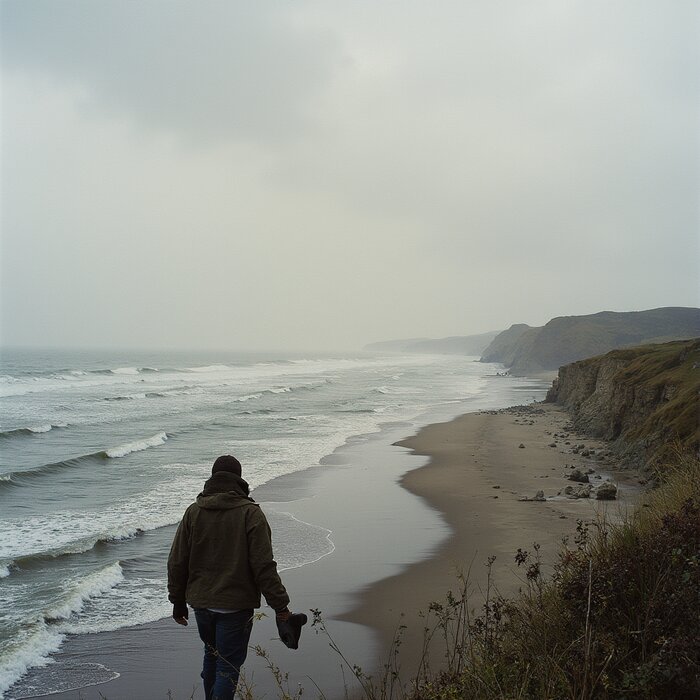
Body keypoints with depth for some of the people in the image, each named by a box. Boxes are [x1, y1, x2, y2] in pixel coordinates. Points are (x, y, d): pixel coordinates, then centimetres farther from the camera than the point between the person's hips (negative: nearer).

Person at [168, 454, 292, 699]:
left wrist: (178, 601, 14)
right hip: (235, 606, -5)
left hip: (201, 603, 5)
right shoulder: (250, 513, -11)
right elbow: (264, 566, -16)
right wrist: (280, 606, -11)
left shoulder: (193, 511, 2)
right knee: (228, 666, 3)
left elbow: (177, 562, 4)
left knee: (211, 655, 24)